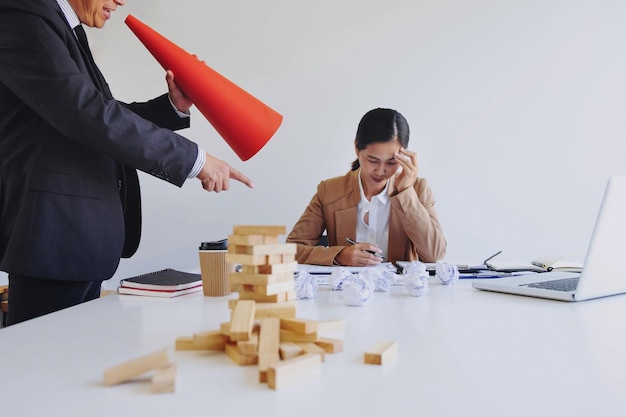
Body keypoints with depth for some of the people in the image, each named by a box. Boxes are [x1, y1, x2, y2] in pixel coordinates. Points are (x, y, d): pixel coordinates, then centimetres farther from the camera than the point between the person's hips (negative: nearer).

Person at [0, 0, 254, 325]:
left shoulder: (67, 32, 20)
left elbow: (104, 117, 22)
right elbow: (88, 113, -21)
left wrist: (175, 106, 8)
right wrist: (194, 159, -18)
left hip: (83, 239, 9)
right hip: (55, 236, -9)